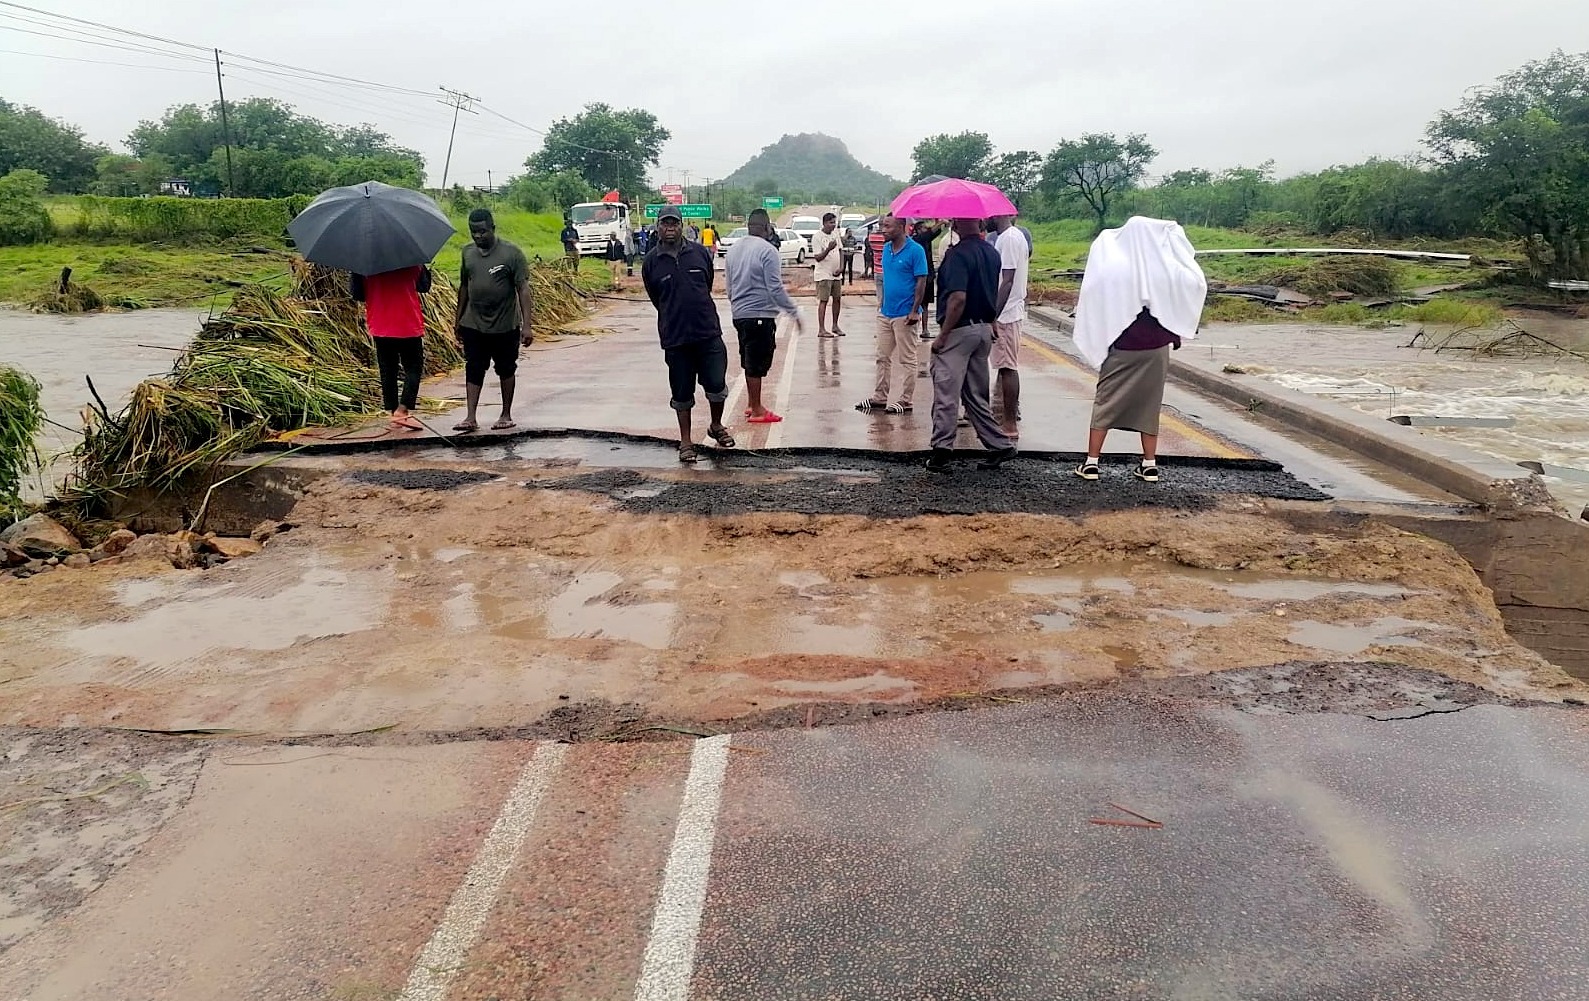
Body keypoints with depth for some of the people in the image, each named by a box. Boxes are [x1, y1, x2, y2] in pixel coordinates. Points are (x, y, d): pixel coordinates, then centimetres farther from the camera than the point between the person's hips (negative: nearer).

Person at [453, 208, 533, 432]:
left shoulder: (512, 253, -11)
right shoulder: (468, 252, 6)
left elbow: (523, 289, -13)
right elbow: (464, 286, 16)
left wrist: (526, 325, -19)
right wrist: (458, 320, 18)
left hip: (505, 326, -4)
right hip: (473, 325, 4)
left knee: (506, 369, 9)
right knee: (473, 370, 2)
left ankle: (506, 415, 21)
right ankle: (470, 418, 4)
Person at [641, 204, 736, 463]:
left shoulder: (700, 252, 2)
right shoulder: (651, 261, -1)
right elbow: (656, 299, 11)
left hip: (708, 332, 1)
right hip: (674, 337, -1)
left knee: (717, 385, -1)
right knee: (682, 392, 7)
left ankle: (716, 426, 26)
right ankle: (686, 441, 20)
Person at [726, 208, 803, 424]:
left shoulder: (733, 249, 9)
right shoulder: (767, 250, -15)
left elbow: (729, 287, 17)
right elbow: (776, 288, -18)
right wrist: (793, 312, -10)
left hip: (739, 314, 8)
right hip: (760, 315, -8)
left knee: (749, 362, 18)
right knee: (757, 364, -2)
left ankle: (753, 405, 27)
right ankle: (757, 411, 4)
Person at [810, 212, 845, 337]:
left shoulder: (835, 235, 10)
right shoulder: (817, 237, -12)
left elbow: (841, 251, 15)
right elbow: (818, 257, -16)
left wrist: (841, 267, 2)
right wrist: (828, 249, -32)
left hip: (836, 274, 7)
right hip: (823, 274, -7)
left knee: (837, 299, 9)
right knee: (823, 300, -6)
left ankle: (835, 326, 20)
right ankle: (821, 329, -5)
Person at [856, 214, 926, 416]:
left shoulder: (915, 251, -11)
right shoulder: (886, 249, 10)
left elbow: (921, 282, -12)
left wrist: (914, 311, -16)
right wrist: (881, 302, 13)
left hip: (904, 315, -8)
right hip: (885, 313, 8)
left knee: (907, 360, 2)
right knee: (883, 358, 12)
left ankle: (905, 400, 8)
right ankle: (879, 397, 20)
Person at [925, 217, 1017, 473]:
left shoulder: (958, 254, -15)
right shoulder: (992, 253, 10)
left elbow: (958, 299, -23)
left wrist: (942, 335, -18)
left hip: (959, 330, -8)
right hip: (985, 330, 8)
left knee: (946, 393, -2)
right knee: (976, 395, 16)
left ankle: (941, 451, -1)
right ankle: (1000, 445, 16)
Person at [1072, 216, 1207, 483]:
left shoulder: (1110, 267, -11)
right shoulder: (1167, 269, -7)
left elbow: (1092, 302, -3)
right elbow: (1198, 283, 6)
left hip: (1120, 349, -1)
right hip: (1156, 348, 2)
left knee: (1105, 403, 7)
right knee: (1149, 404, 12)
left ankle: (1091, 462, 7)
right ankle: (1149, 464, 15)